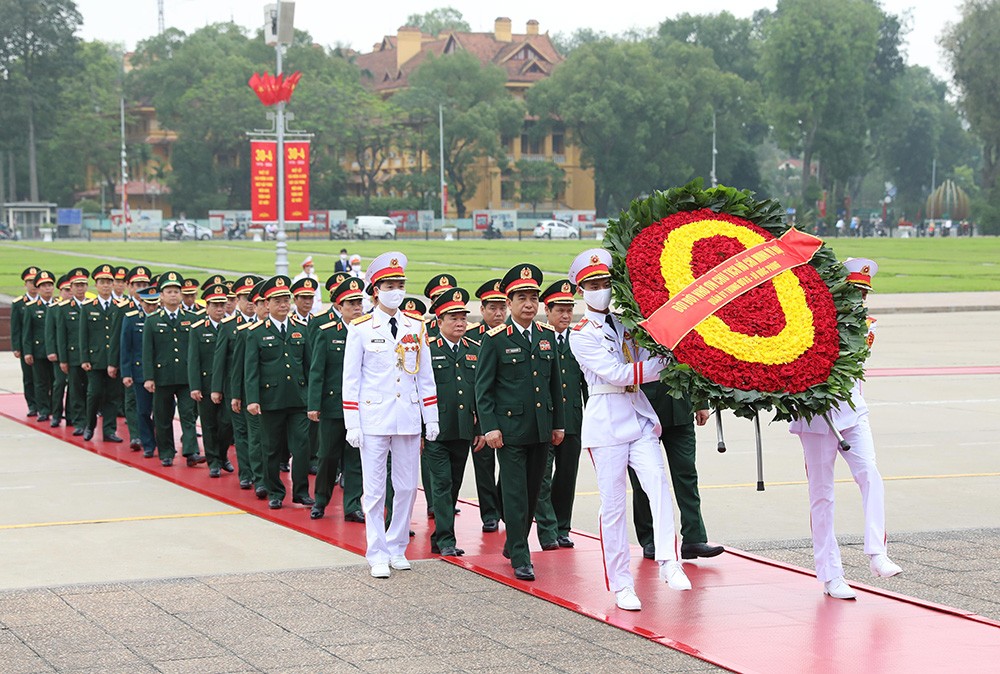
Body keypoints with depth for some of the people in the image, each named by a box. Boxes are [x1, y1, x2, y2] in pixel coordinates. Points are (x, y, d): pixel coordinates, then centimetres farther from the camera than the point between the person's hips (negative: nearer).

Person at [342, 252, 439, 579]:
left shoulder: (416, 327, 7)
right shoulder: (361, 329, -3)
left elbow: (425, 376, 11)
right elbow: (351, 379, -2)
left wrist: (431, 418, 7)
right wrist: (352, 425, -6)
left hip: (408, 418, 3)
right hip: (373, 418, -3)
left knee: (407, 487, 7)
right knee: (374, 490, 0)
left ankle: (397, 548, 21)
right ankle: (377, 555, 7)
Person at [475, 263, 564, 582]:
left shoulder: (547, 335, 9)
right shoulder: (496, 339, -6)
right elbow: (483, 387, -5)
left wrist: (558, 423, 13)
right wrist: (489, 427, -12)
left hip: (541, 429, 5)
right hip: (510, 428, -5)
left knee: (533, 491, 12)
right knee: (515, 493, -4)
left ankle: (513, 543, 30)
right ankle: (520, 558, 0)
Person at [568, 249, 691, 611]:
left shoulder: (627, 324, 15)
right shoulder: (581, 334, -2)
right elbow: (616, 374, -13)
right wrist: (662, 363, -17)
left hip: (640, 416, 4)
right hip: (606, 421, -4)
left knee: (657, 482, -19)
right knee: (613, 504, -1)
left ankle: (668, 562, -23)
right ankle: (621, 585, 6)